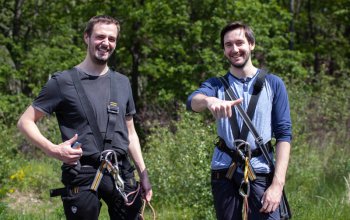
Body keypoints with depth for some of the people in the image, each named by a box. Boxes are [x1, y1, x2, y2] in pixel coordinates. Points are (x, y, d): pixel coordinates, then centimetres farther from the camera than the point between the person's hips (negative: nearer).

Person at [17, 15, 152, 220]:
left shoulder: (122, 83, 14)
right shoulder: (64, 81, -1)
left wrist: (144, 174, 13)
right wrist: (53, 149, -16)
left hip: (122, 173, 4)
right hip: (82, 175, -4)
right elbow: (26, 121, 0)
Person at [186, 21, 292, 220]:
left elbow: (284, 134, -2)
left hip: (261, 172, -2)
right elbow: (193, 101, -15)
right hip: (224, 171, 2)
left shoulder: (273, 83, 4)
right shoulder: (216, 84, 7)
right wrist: (210, 101, -40)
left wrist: (277, 183, -13)